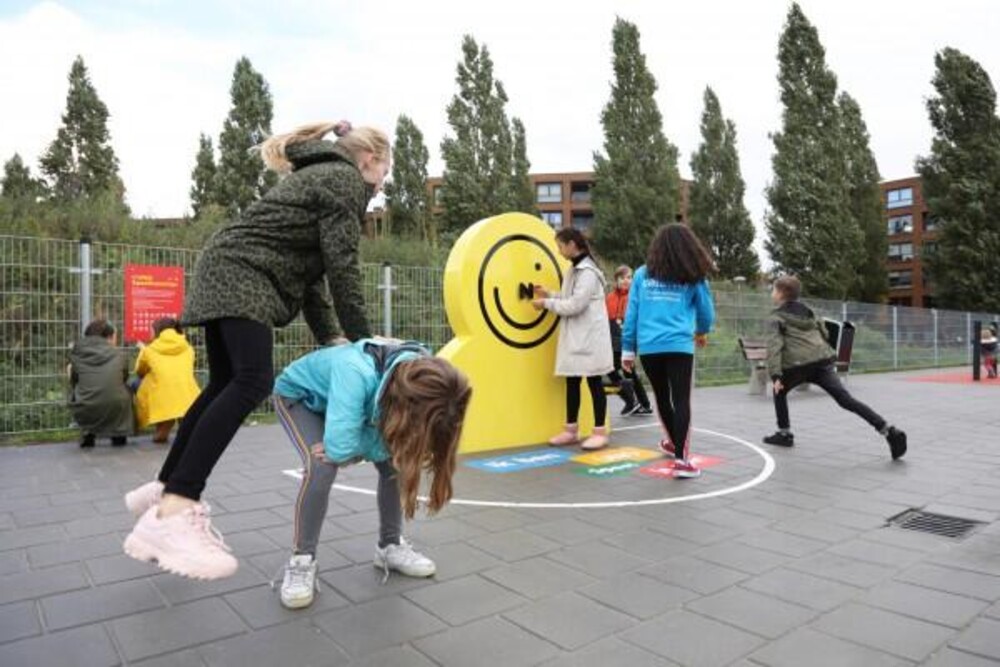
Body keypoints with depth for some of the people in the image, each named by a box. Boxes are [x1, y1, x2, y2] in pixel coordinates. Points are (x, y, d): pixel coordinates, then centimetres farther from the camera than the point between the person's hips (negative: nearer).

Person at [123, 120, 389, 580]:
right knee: (252, 383, -20)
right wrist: (362, 341, -6)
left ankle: (164, 490, 24)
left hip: (226, 273, 10)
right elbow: (341, 266, -11)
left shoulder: (320, 175, 27)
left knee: (225, 386, 13)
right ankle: (171, 514, -26)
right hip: (242, 278, -10)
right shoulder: (345, 180, -2)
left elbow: (309, 267, 21)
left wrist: (329, 338, 13)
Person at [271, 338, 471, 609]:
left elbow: (388, 445, -23)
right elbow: (339, 446, -48)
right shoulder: (356, 374, -48)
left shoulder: (421, 380, -29)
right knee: (322, 467, -27)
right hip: (298, 396, -5)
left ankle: (390, 546, 13)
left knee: (393, 462, -8)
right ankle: (301, 561, -7)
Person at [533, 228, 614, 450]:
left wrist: (546, 304, -11)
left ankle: (600, 432, 4)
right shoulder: (575, 270, 15)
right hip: (574, 336, 9)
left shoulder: (587, 271, -15)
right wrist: (549, 294, 8)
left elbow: (576, 305, -20)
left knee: (594, 382, -3)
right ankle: (571, 430, 19)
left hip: (589, 336, -9)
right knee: (572, 382, 11)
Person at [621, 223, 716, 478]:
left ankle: (674, 443, 41)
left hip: (648, 346, 2)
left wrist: (628, 348, 9)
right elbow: (706, 311, 14)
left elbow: (631, 313, 5)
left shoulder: (643, 274, 9)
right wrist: (702, 332, 35)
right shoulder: (693, 277, 7)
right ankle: (681, 458, -10)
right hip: (679, 346, -2)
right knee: (681, 400, -2)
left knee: (662, 397, 19)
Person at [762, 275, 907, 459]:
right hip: (823, 361, 5)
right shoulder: (807, 311, 25)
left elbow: (774, 346, -7)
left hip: (797, 364, -5)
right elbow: (824, 332, 27)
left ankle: (784, 433, 22)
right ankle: (889, 431, -15)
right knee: (846, 399, -4)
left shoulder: (777, 317, 5)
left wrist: (775, 375, -13)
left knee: (780, 392, 22)